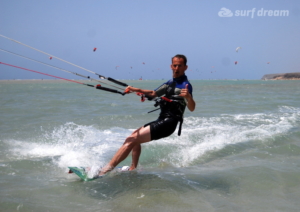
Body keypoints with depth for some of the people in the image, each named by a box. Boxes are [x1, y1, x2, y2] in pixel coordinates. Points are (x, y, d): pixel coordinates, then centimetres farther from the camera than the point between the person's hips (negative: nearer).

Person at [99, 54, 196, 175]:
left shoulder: (185, 85, -11)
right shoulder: (170, 83, 17)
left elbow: (191, 108, -25)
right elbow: (153, 93, 28)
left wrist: (188, 97, -47)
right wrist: (137, 90, 13)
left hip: (168, 123, -10)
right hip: (162, 120, 10)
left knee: (131, 140, -17)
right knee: (135, 136, 23)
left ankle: (106, 170, -18)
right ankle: (133, 169, 26)